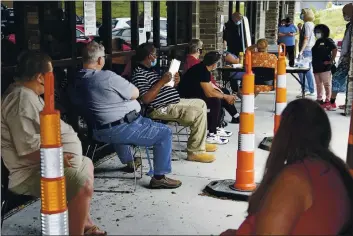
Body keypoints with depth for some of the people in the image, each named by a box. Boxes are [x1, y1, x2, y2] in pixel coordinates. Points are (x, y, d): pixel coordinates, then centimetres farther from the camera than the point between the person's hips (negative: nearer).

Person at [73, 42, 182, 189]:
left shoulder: (78, 80, 2)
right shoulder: (107, 77, -22)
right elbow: (135, 93, -10)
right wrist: (124, 86, 7)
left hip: (98, 131, 9)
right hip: (119, 130, -9)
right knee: (164, 133, -2)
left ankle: (128, 161, 51)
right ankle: (159, 177, 1)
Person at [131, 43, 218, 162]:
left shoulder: (150, 70, 15)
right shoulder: (138, 74, -17)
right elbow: (146, 99, -27)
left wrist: (173, 83, 1)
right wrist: (162, 81, -24)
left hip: (174, 102, 11)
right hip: (162, 109, -11)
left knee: (200, 103, 21)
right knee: (198, 113, -21)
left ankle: (200, 142, 27)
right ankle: (195, 152, -11)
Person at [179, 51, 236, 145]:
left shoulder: (204, 69, 8)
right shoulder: (202, 71, -22)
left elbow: (211, 89, 11)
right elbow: (209, 93, -22)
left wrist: (226, 96, 1)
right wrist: (225, 96, -10)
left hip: (194, 94, 11)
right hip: (187, 99, -10)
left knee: (219, 98, 13)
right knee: (215, 101, -18)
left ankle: (215, 128, 19)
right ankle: (211, 135, -12)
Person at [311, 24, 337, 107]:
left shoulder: (328, 40, -4)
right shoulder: (318, 42, 19)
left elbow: (335, 49, -15)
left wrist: (331, 61, -15)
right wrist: (314, 64, 13)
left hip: (325, 67, -8)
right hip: (316, 67, 8)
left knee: (326, 84, -5)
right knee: (318, 84, 11)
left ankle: (328, 100, -2)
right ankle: (319, 99, 18)